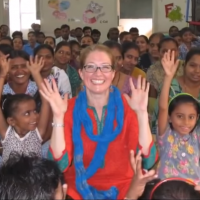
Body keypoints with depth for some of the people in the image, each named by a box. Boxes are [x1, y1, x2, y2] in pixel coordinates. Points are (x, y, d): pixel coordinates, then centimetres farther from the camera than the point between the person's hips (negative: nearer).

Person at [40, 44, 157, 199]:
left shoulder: (127, 107, -4)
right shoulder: (69, 109, -3)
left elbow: (148, 162, -14)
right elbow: (60, 165, -13)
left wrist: (141, 113, -23)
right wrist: (58, 117, -22)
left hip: (122, 187, 0)